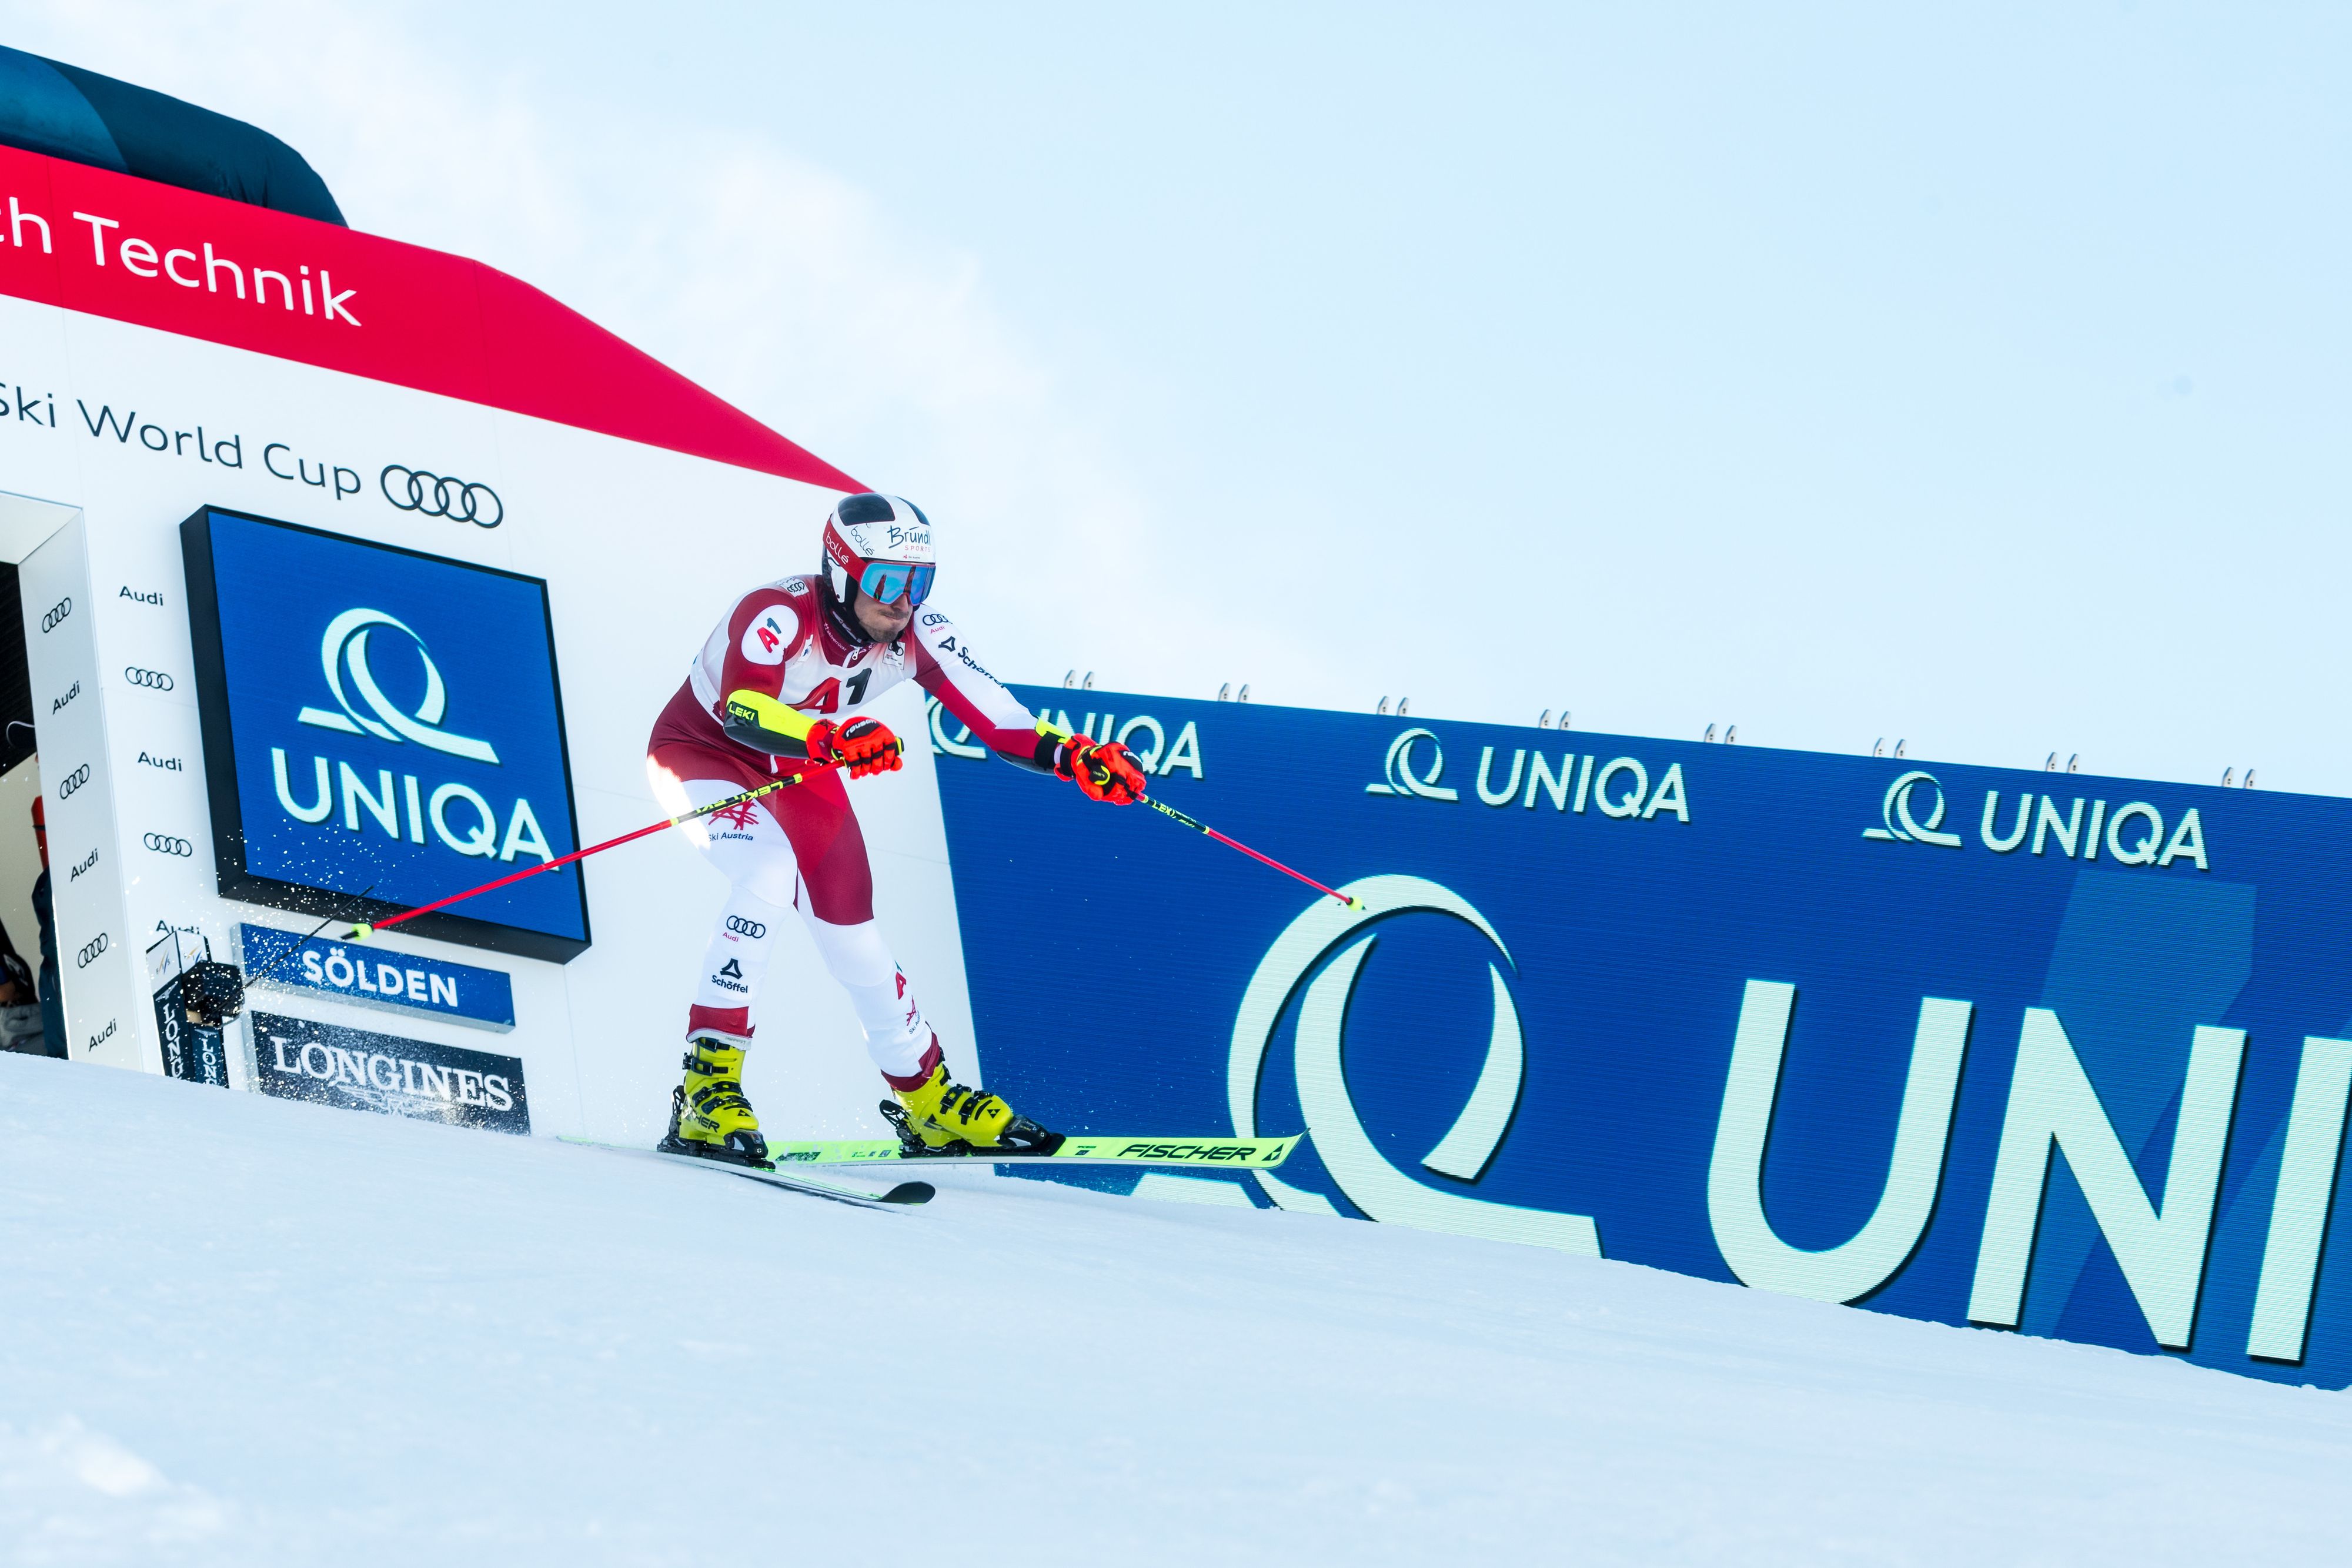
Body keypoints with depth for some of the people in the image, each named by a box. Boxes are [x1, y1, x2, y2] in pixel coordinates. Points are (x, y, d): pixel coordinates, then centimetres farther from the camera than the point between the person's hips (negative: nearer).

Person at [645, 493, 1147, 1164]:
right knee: (772, 870, -33)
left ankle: (927, 1103, 24)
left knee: (850, 936, 3)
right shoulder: (779, 614, -34)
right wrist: (832, 740, -66)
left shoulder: (917, 633, -18)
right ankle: (707, 1087, -29)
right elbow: (743, 710, -49)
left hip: (799, 773, 5)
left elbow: (994, 714, -20)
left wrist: (1072, 756, -37)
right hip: (702, 754, -5)